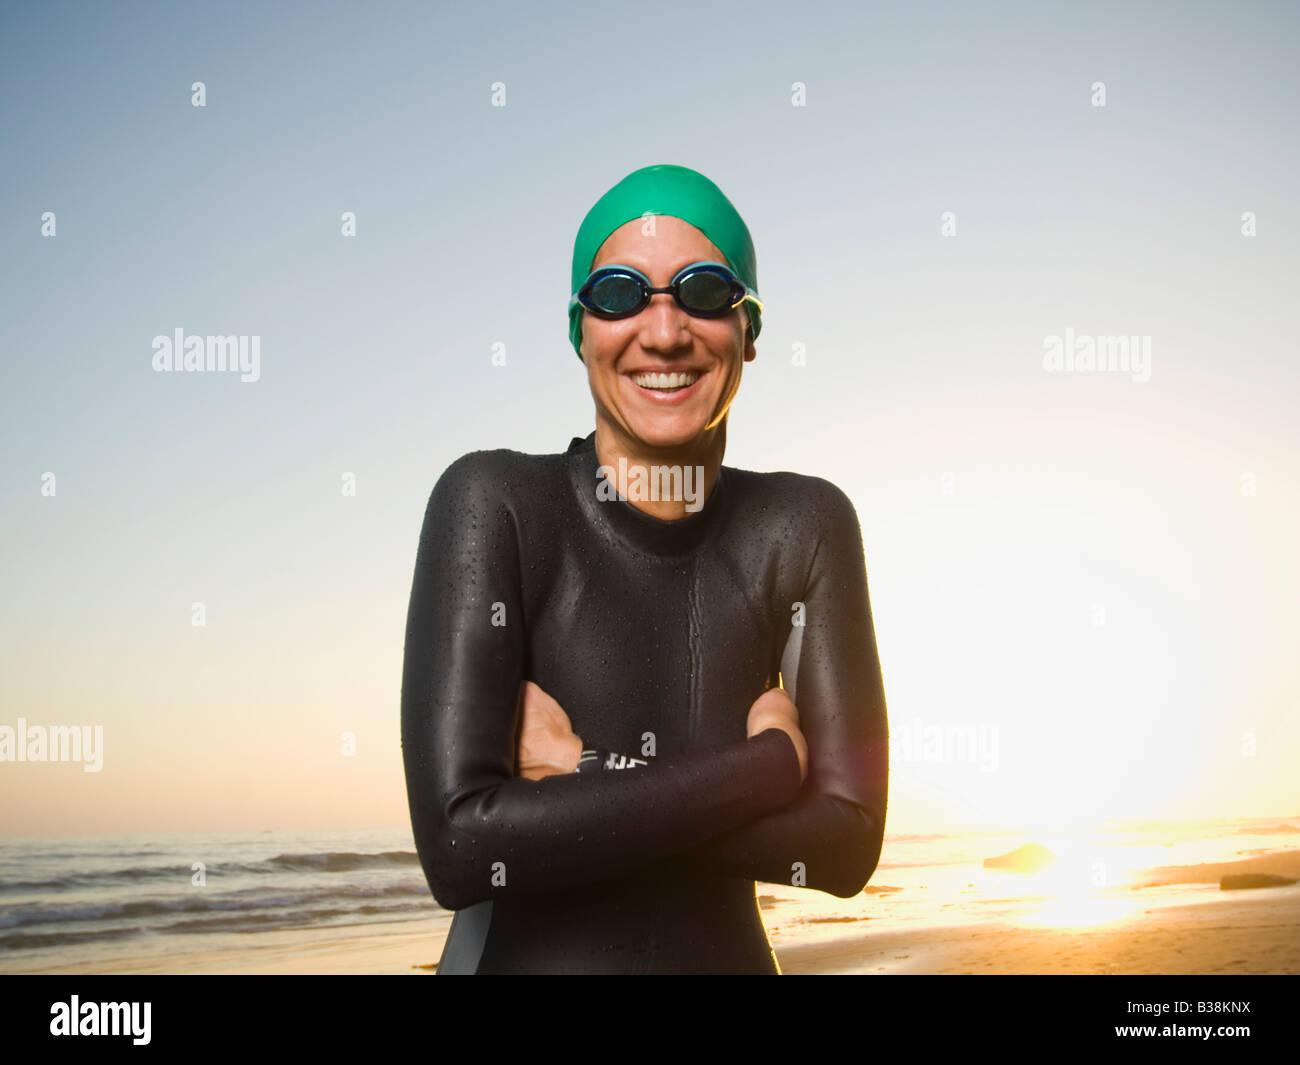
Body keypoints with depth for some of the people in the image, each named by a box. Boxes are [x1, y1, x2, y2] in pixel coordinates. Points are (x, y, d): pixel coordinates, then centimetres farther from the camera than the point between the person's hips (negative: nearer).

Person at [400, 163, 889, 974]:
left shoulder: (805, 527, -8)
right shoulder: (493, 502, -17)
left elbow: (847, 844, -13)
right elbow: (459, 846, -26)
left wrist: (579, 787, -21)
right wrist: (766, 764, -21)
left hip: (728, 950, 2)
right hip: (524, 952, -2)